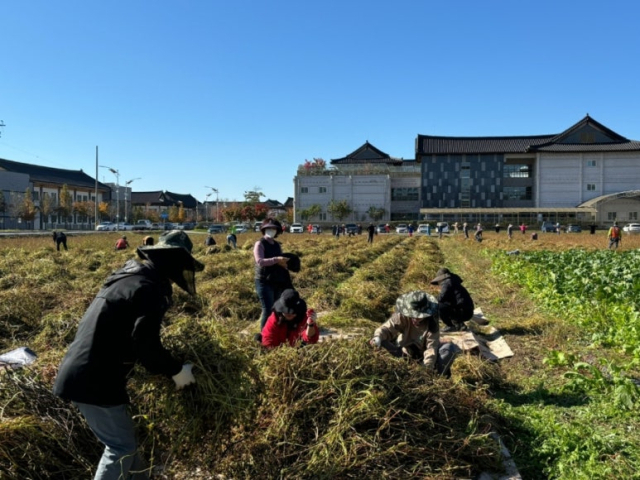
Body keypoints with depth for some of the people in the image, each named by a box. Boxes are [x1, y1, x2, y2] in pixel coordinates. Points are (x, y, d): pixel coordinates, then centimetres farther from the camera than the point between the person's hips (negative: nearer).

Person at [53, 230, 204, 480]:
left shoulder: (128, 276, 14)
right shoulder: (152, 287, -17)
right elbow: (145, 343, -24)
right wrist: (176, 369, -9)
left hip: (78, 373, 10)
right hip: (95, 380, -10)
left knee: (123, 439, 22)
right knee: (121, 448, 3)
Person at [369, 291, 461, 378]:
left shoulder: (431, 324, -22)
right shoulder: (401, 317, -24)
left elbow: (432, 346, -27)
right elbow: (387, 328, -31)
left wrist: (428, 366, -41)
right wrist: (378, 337, -54)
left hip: (423, 354, 0)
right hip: (405, 352, 0)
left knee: (451, 348, -26)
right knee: (382, 339, -27)